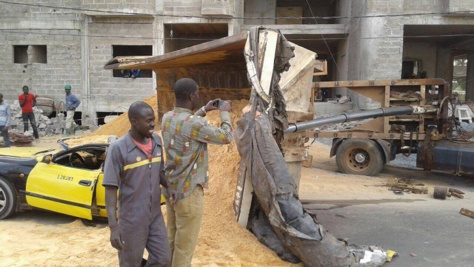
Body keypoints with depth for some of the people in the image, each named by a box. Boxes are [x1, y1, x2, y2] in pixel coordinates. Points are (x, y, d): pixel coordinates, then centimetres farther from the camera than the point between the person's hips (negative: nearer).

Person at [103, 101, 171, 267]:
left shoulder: (157, 141, 0)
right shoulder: (118, 148, -17)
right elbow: (110, 189, -17)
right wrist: (113, 227, -21)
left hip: (155, 215, 5)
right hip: (131, 219, -5)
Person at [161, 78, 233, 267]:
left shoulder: (167, 118, 2)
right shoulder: (195, 123, -22)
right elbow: (226, 137, -9)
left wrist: (204, 111, 22)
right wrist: (225, 113, 5)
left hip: (170, 189, 8)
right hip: (188, 191, -8)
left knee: (172, 239, 19)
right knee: (185, 245, 6)